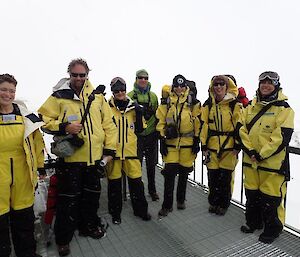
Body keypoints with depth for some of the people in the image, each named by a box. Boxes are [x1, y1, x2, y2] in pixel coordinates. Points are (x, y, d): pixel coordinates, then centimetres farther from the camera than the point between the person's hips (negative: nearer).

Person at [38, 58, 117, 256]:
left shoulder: (98, 97, 6)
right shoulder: (58, 97, -3)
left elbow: (109, 124, 7)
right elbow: (43, 119, -3)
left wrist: (109, 149, 2)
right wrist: (63, 127, -19)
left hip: (95, 157, 4)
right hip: (70, 158, -3)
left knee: (92, 195, 18)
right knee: (69, 198, 8)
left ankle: (89, 226, 42)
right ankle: (63, 238, 29)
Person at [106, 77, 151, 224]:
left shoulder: (133, 107, 6)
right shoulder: (107, 107, -1)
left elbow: (139, 129, 7)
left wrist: (139, 114, -6)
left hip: (131, 150, 2)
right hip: (113, 150, -1)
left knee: (136, 180, 7)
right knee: (114, 182, 10)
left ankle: (140, 209, 27)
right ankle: (115, 212, 29)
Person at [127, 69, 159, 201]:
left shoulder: (153, 96, 8)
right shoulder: (130, 96, 0)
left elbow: (157, 114, 14)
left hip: (151, 134, 3)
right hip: (136, 134, -2)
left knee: (151, 164, 13)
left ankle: (152, 190, 29)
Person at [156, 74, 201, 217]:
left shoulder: (193, 102, 1)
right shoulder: (166, 102, 3)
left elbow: (198, 123, 2)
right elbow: (161, 122, 3)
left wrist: (196, 142, 0)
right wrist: (162, 141, -1)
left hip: (187, 143, 0)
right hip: (171, 142, 0)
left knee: (184, 173, 13)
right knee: (169, 174, -3)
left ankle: (181, 199, 32)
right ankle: (167, 205, 10)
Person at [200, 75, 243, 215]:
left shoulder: (235, 104, -2)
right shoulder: (208, 104, 6)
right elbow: (204, 125, 5)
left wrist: (238, 145, -6)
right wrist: (203, 145, 2)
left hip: (229, 146, -2)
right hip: (212, 145, 2)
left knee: (226, 176, 5)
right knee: (213, 175, 8)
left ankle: (223, 204, 25)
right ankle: (213, 202, 29)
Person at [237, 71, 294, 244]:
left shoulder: (284, 109, -7)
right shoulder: (251, 107, 10)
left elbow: (283, 136, -16)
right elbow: (243, 129, 6)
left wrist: (262, 155, -16)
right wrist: (250, 150, -7)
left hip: (272, 161, -5)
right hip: (250, 159, 6)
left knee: (270, 197, 2)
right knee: (252, 193, 18)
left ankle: (273, 229, 25)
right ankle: (254, 222, 38)